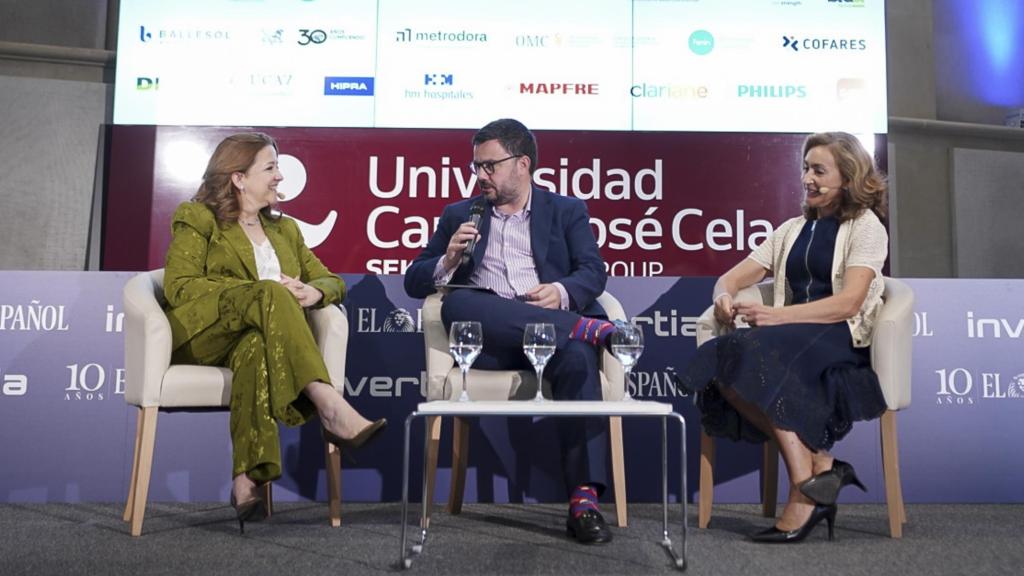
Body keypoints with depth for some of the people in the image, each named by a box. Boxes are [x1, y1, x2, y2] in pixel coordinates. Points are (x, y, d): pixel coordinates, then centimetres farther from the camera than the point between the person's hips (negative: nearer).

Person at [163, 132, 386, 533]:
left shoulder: (284, 230, 26)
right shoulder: (197, 220, 10)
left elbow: (331, 280, 20)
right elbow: (179, 286, -6)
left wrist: (313, 293, -8)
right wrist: (265, 292, -15)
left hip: (256, 336, 3)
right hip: (203, 334, -3)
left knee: (257, 349, -37)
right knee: (270, 295, -34)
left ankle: (247, 481, -47)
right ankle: (332, 410, -45)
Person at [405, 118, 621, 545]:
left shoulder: (566, 210, 19)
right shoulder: (459, 215, 23)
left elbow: (593, 272, 4)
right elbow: (415, 281, 18)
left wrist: (563, 292, -19)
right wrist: (448, 260, -4)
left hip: (550, 323, -1)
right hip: (484, 338, 1)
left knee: (578, 357, -35)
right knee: (456, 303, -33)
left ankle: (584, 499, -35)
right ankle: (588, 328, -35)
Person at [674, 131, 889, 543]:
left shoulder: (865, 226, 6)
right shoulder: (792, 230, 24)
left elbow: (848, 303, -9)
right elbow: (732, 277, 18)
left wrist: (779, 316, -21)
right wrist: (724, 296, -7)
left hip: (842, 340, -5)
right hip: (793, 339, 5)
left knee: (754, 353, -35)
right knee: (725, 370, -28)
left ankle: (806, 493, -28)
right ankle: (820, 464, -24)